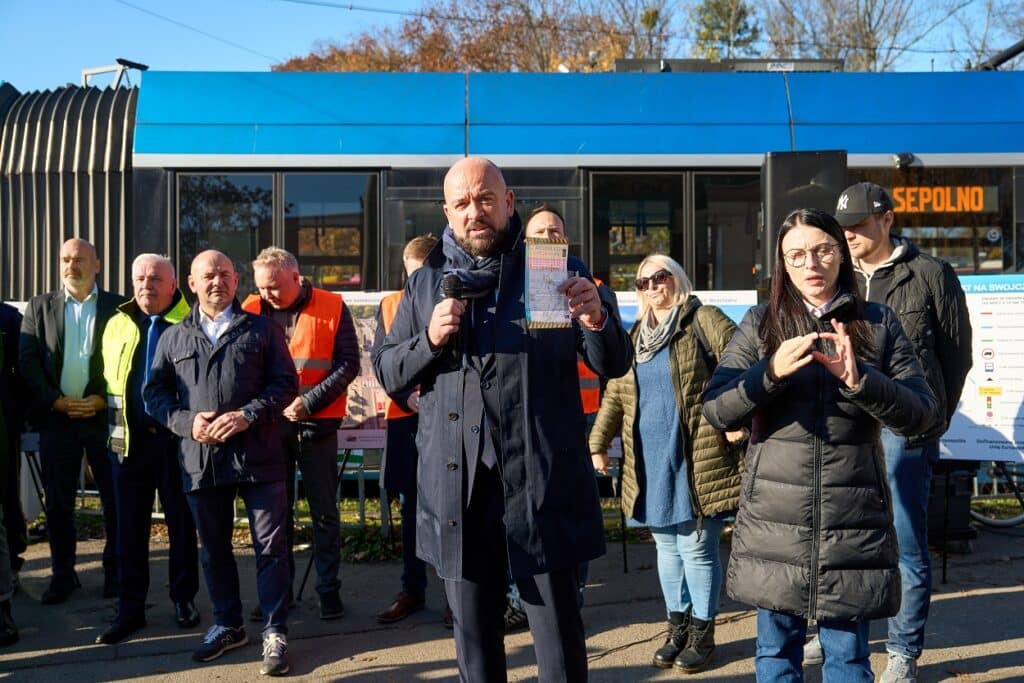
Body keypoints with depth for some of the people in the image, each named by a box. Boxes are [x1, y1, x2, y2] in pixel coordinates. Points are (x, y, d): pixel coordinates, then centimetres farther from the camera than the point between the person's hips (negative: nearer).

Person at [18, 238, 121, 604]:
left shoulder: (119, 307, 4)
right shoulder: (39, 307, 10)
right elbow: (27, 360, 2)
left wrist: (104, 400, -13)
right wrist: (56, 401, -10)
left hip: (105, 415, -2)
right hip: (56, 418, 2)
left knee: (116, 500, 3)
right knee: (57, 501, 6)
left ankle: (115, 571, 16)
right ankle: (62, 574, 18)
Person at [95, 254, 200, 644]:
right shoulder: (117, 325, 11)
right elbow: (108, 377, 17)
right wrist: (115, 416, 8)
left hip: (177, 437, -4)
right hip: (129, 438, 4)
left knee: (181, 522, 8)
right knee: (130, 525, 8)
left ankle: (184, 599, 22)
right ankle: (130, 608, 17)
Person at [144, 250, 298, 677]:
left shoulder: (263, 330, 5)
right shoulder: (174, 337, 12)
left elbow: (286, 384, 0)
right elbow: (154, 392, 10)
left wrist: (247, 415, -14)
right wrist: (186, 422, -8)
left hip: (258, 456, -3)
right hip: (201, 458, 3)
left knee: (270, 545, -1)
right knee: (214, 548, 14)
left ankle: (275, 632, 9)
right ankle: (227, 625, 29)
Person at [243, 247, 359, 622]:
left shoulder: (332, 307, -3)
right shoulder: (251, 309, 3)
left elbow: (348, 363, -6)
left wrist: (309, 402, -14)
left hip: (317, 425, -2)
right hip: (269, 424, 2)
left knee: (324, 510, 5)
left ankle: (329, 589, 15)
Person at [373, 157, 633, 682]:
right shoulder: (426, 283, 9)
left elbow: (615, 366, 0)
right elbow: (387, 373, 11)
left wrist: (597, 321, -22)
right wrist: (430, 340, -9)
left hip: (541, 483, -2)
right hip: (457, 487, 3)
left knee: (559, 633, 6)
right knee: (473, 632, 15)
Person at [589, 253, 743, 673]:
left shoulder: (705, 321, -3)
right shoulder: (635, 336, 16)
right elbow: (615, 394, 19)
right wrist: (598, 442, 15)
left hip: (696, 462, -6)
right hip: (649, 462, 6)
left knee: (697, 548, 1)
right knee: (667, 547, 14)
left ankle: (701, 633, 15)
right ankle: (677, 627, 26)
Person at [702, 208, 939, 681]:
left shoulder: (878, 324, 4)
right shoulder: (760, 323, 4)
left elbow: (921, 415, -3)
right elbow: (715, 410, -4)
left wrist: (858, 378, -19)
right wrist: (772, 372, -20)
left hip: (854, 522, 0)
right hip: (774, 521, 1)